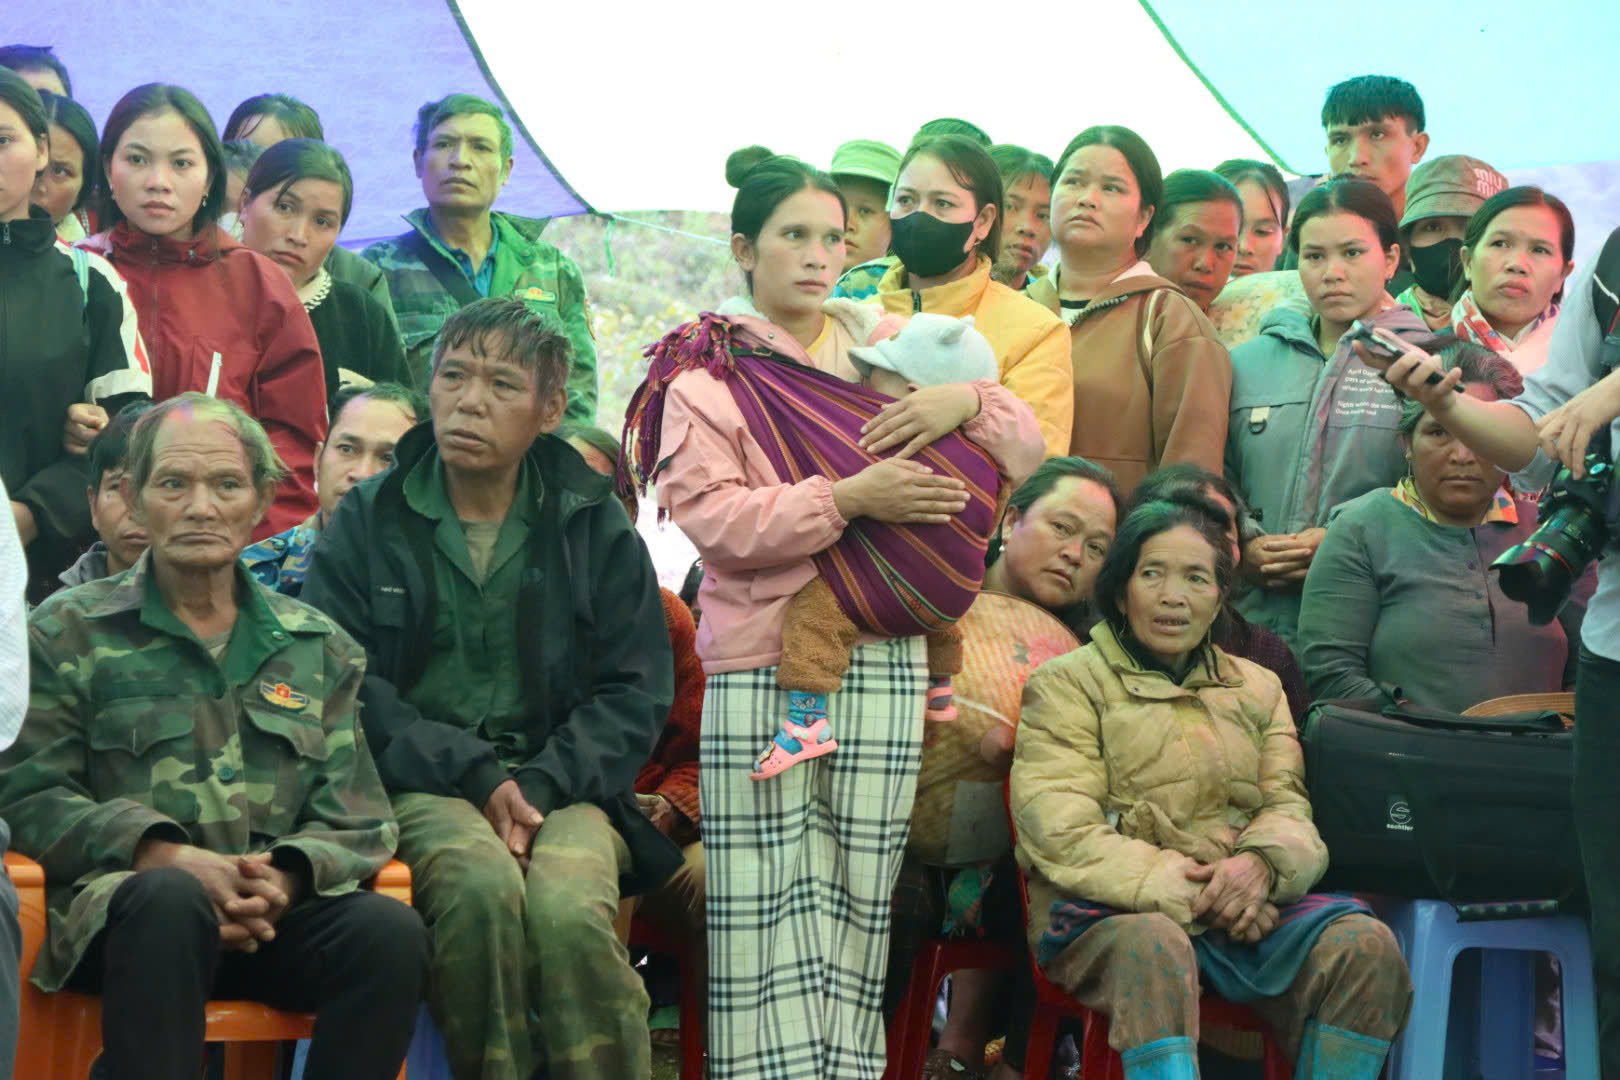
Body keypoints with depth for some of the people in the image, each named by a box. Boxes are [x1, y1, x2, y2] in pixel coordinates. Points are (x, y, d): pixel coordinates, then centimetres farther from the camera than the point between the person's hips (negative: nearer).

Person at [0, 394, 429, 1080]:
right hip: (112, 909, -3)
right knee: (170, 898, -38)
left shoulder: (317, 648, 19)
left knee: (391, 932, -28)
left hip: (277, 916, 3)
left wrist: (288, 876, -12)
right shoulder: (68, 633, 10)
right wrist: (169, 857, -17)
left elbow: (354, 822, 13)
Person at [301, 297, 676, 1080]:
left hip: (559, 788, 1)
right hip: (417, 785, 0)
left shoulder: (595, 528, 12)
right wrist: (473, 775, -13)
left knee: (571, 910, -33)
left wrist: (542, 782, -11)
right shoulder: (366, 523, 9)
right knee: (481, 882, -35)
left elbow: (635, 692, 7)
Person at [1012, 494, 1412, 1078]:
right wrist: (1177, 887, -17)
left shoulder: (1258, 688, 23)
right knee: (1153, 948, -39)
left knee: (1365, 945, -24)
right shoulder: (1066, 684, 8)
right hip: (1113, 913, -4)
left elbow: (1289, 808, 11)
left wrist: (1262, 863, -14)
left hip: (1242, 913, 4)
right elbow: (1060, 832, -5)